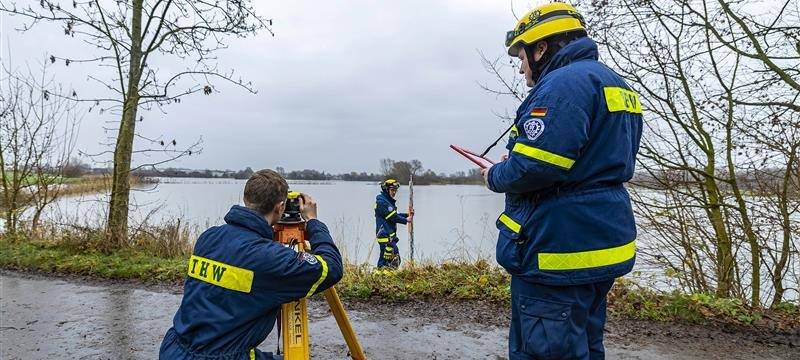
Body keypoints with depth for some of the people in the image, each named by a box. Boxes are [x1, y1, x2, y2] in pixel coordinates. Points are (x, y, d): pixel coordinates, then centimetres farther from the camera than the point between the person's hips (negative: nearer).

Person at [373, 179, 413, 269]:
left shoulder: (388, 201, 17)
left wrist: (407, 215, 5)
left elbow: (394, 214, 18)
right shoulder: (382, 202, -15)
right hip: (385, 235, -11)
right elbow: (392, 217, -17)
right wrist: (406, 220, -7)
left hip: (390, 235, 11)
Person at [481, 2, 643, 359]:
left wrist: (495, 176, -5)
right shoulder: (615, 85, 18)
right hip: (601, 247, 11)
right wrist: (515, 165, 15)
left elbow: (534, 167, -26)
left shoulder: (564, 82, -15)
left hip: (560, 252, -10)